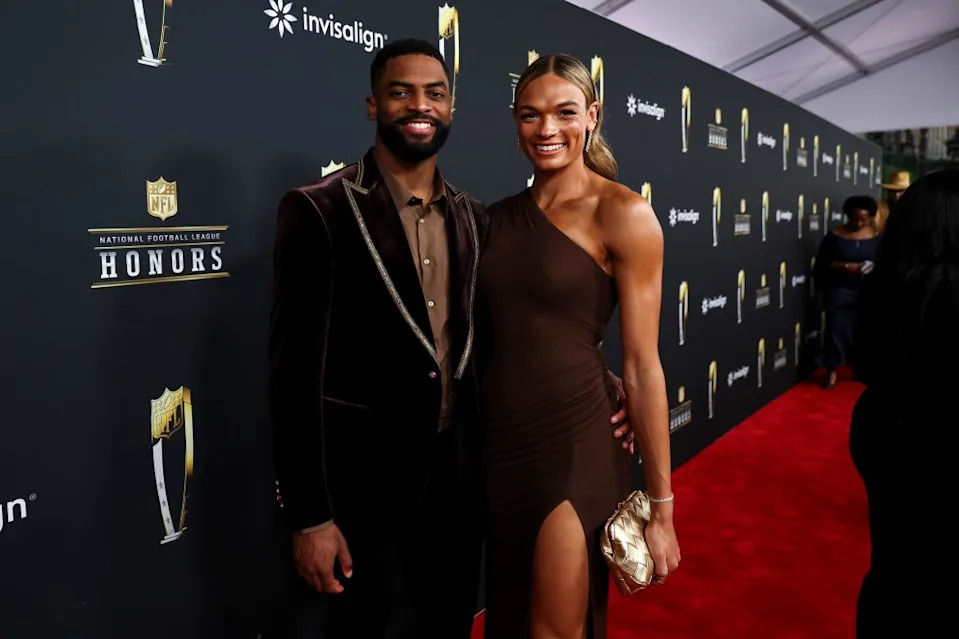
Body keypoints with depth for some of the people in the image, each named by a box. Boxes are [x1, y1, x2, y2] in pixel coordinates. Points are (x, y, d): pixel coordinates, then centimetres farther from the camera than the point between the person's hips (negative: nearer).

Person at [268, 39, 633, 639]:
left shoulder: (475, 217, 5)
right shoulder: (319, 210, -12)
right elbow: (297, 371, -14)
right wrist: (310, 516, -14)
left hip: (459, 479, 5)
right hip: (364, 488, -5)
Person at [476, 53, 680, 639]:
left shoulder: (623, 214, -9)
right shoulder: (499, 217, 6)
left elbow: (642, 365, -11)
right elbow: (490, 337, 11)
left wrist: (661, 506, -9)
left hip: (575, 446, -5)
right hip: (499, 447, 5)